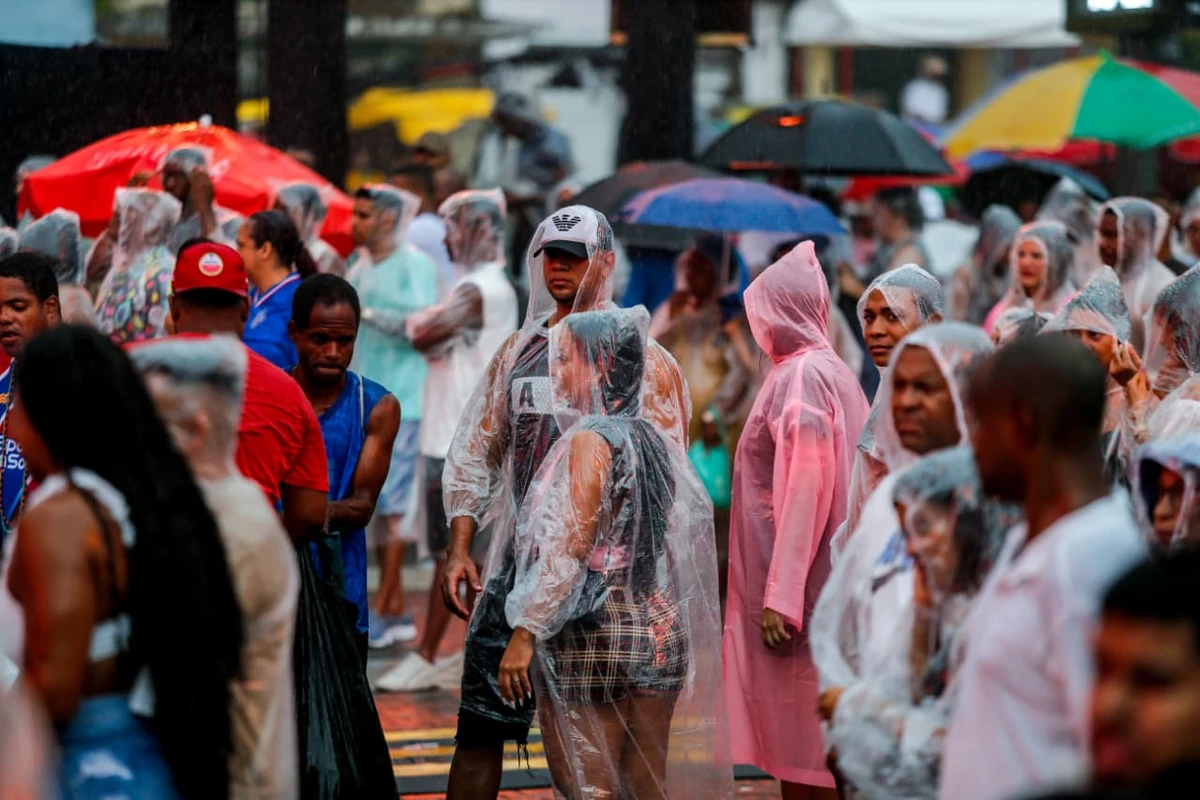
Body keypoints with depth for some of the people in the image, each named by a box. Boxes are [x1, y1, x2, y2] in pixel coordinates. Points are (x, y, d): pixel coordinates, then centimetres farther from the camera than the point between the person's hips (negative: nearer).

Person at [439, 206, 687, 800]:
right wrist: (459, 551, 6)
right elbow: (474, 456, 17)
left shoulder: (638, 355, 0)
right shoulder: (519, 351, 14)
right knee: (479, 726, 1)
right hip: (518, 560, 4)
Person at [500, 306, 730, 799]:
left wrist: (524, 634, -18)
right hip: (658, 628, 8)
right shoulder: (655, 442, 11)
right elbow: (692, 535, 16)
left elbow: (568, 550, -18)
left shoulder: (590, 441, -12)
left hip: (592, 634, -8)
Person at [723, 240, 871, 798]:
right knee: (792, 748, 12)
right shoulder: (833, 372, 13)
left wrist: (780, 595, -23)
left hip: (794, 581, -9)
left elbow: (806, 488, -21)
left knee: (803, 751, -6)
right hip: (819, 585, 9)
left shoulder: (800, 377, -14)